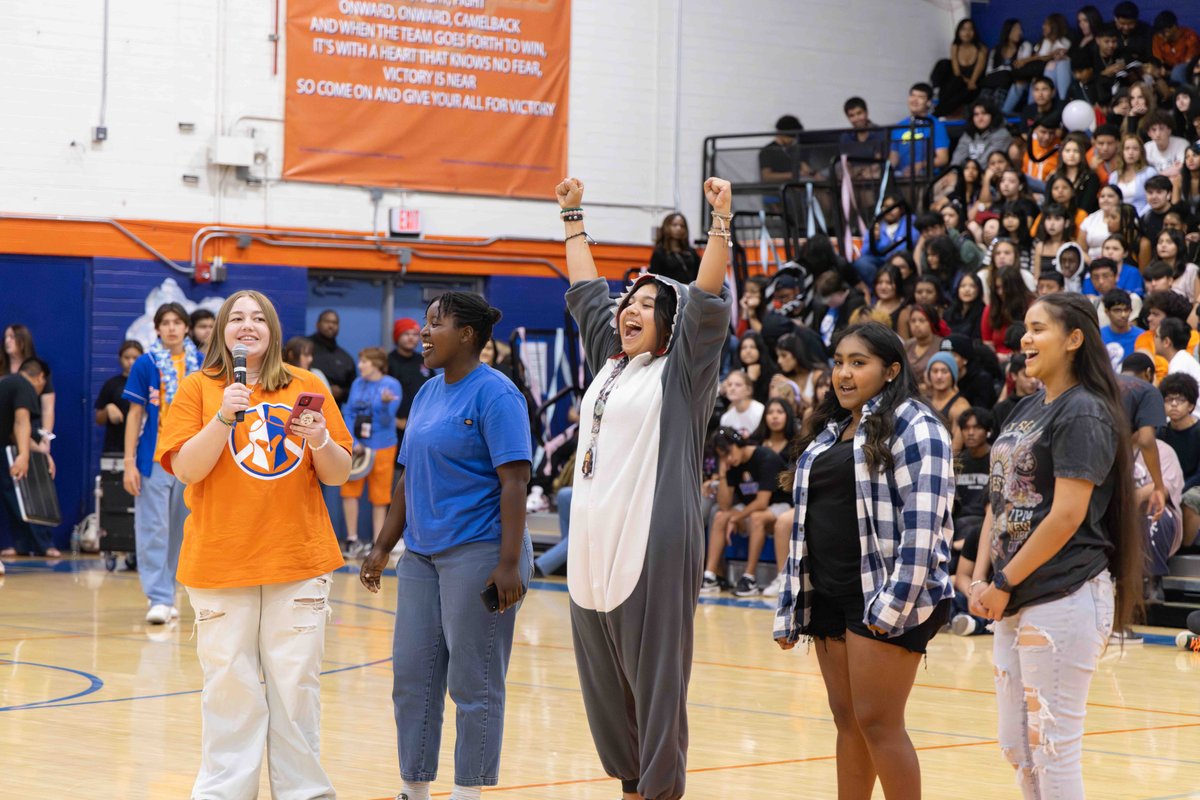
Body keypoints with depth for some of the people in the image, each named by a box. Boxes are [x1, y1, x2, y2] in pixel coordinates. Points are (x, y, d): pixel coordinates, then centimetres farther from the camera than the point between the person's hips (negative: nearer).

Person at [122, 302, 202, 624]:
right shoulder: (145, 365, -1)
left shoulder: (202, 364, 5)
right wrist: (129, 462, -6)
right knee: (154, 528, -7)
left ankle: (167, 594, 15)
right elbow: (135, 414, 0)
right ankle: (159, 599, -8)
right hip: (154, 458, -2)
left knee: (179, 530, 7)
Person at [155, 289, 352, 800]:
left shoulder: (308, 388, 8)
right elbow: (185, 469, -7)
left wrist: (320, 441, -12)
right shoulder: (198, 388, 3)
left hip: (299, 563, 1)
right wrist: (225, 417, -18)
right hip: (221, 563, -1)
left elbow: (338, 476, 8)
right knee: (230, 685, -1)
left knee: (297, 686, 2)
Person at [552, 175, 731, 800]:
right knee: (601, 671, 10)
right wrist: (573, 217, 34)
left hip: (653, 543, -7)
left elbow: (706, 298, -13)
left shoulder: (680, 371, -1)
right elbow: (586, 290, 28)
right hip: (593, 538, 7)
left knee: (653, 673, -6)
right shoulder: (609, 362, 17)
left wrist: (721, 220, -20)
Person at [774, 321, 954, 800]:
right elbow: (808, 522, 20)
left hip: (882, 598, -8)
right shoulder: (827, 433, 18)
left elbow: (923, 521, -16)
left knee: (877, 722, -10)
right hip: (828, 595, 8)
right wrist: (791, 608, 16)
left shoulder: (913, 426, -7)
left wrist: (895, 602, -23)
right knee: (846, 720, 9)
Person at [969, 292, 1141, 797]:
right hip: (1016, 602, 9)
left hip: (1064, 599, -9)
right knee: (1016, 747, 12)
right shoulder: (1026, 409, 15)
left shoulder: (1083, 414, -11)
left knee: (1053, 747, -5)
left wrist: (1005, 584, -13)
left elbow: (1067, 515, -18)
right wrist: (981, 577, 4)